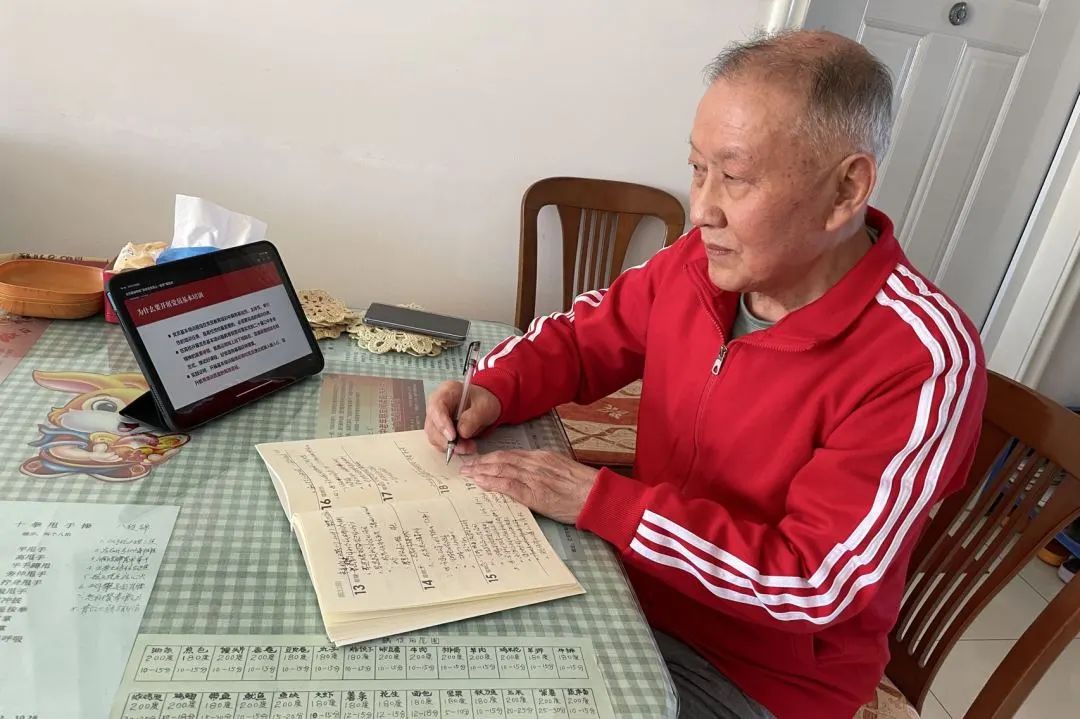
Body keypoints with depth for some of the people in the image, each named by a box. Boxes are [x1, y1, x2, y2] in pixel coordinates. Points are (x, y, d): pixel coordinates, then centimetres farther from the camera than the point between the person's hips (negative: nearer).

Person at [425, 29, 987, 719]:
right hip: (636, 581, 5)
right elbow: (586, 334, 6)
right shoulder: (701, 262, -10)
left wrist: (598, 500, -28)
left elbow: (814, 583, -26)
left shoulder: (925, 363, -27)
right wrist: (493, 391, -14)